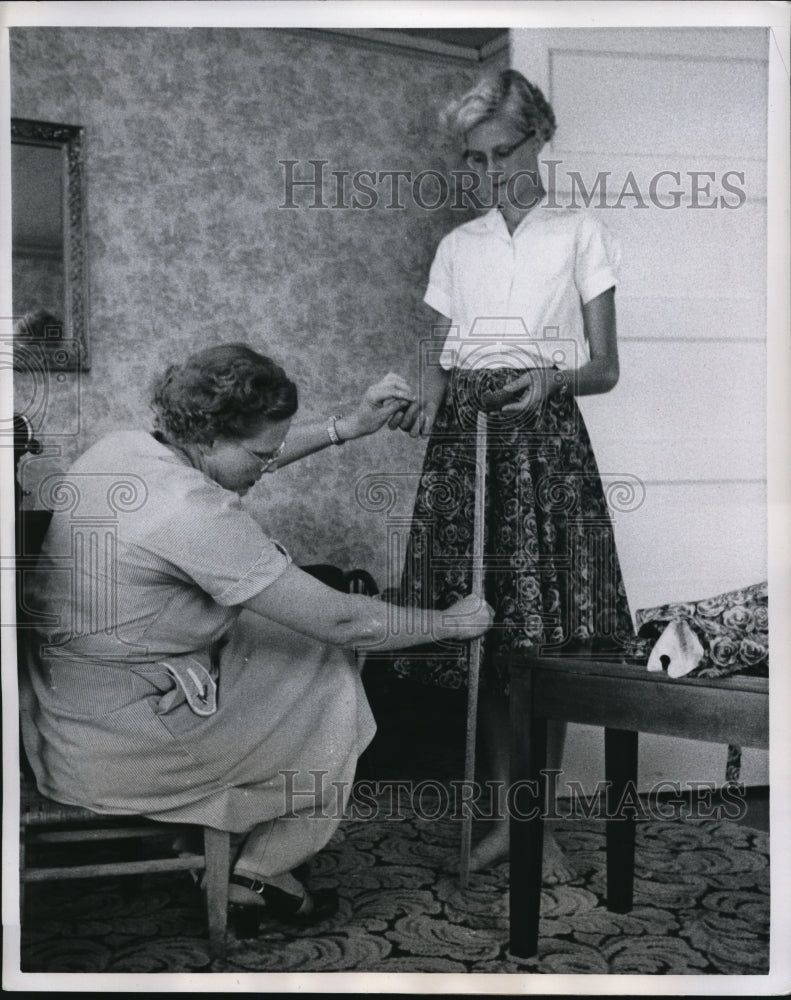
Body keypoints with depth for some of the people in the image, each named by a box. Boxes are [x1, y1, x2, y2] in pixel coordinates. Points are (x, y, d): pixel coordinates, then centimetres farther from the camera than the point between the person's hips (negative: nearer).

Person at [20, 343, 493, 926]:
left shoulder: (119, 447, -2)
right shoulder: (194, 512, -28)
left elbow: (234, 462, 18)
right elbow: (341, 621, -23)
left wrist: (346, 429, 11)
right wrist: (450, 624, -7)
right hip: (113, 746, -9)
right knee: (333, 680, 8)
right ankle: (261, 874, 24)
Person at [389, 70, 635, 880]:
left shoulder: (579, 235, 5)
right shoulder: (457, 246, 15)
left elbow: (605, 368, 2)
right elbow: (437, 357, 14)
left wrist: (553, 379, -19)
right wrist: (425, 395, -9)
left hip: (544, 433, -3)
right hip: (464, 434, 3)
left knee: (545, 633, -5)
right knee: (480, 630, 2)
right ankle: (505, 815, 15)